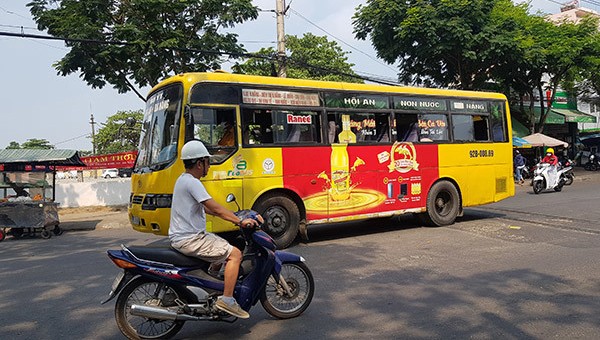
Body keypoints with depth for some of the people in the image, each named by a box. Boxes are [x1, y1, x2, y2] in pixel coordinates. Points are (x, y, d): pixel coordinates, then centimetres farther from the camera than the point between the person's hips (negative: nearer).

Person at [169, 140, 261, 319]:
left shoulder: (184, 179, 15)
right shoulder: (192, 183, -18)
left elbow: (207, 208, 19)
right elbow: (216, 209, -21)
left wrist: (234, 216, 15)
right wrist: (240, 222, -14)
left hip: (185, 235, 11)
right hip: (189, 240, -11)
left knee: (227, 246, 20)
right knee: (235, 254, -13)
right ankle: (226, 299, -12)